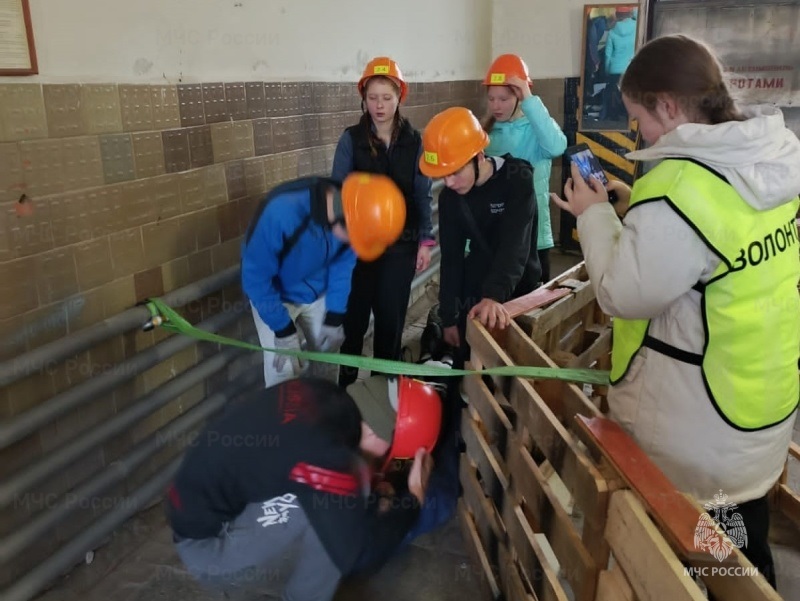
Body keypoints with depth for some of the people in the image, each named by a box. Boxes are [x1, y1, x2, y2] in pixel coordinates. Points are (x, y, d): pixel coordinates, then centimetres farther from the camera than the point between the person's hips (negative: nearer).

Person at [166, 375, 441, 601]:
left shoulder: (322, 396, -9)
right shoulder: (321, 451, -33)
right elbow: (360, 556, -22)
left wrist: (374, 502, 12)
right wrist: (413, 499, -10)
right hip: (207, 547, -8)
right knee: (327, 508, -22)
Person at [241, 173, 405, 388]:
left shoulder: (347, 222, -24)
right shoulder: (281, 212, -39)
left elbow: (343, 263, -6)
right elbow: (255, 276, -27)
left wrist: (335, 316, -6)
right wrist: (283, 330, -21)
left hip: (317, 293, 4)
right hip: (274, 295, -4)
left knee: (328, 352, 12)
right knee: (283, 370, -7)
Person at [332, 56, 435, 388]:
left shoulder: (413, 141, 1)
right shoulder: (351, 139, -4)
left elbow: (422, 195, 4)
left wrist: (425, 240, -1)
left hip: (400, 243, 1)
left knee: (392, 316, 7)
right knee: (354, 315, 7)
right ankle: (347, 382, 26)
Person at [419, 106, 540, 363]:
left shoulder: (517, 181, -20)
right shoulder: (450, 196, -6)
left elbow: (514, 246, -33)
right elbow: (451, 257, -1)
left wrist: (494, 295, -49)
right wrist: (448, 317, -2)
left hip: (517, 291, -3)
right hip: (474, 290, 4)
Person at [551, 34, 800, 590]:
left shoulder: (680, 186, -29)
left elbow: (624, 294, -19)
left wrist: (596, 216, -7)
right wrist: (634, 208, 8)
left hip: (698, 434, -8)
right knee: (745, 556, 28)